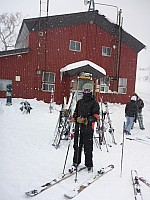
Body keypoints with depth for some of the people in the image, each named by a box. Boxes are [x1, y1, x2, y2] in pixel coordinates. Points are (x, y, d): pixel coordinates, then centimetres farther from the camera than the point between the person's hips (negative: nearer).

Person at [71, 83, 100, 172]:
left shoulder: (94, 102, -1)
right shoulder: (79, 102, 16)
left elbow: (96, 115, -8)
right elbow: (76, 112, 25)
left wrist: (87, 120, -21)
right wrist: (74, 117, 4)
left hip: (88, 128, -5)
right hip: (78, 127, 5)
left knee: (88, 147, 0)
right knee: (77, 145, 11)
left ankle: (89, 165, 15)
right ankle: (76, 162, 26)